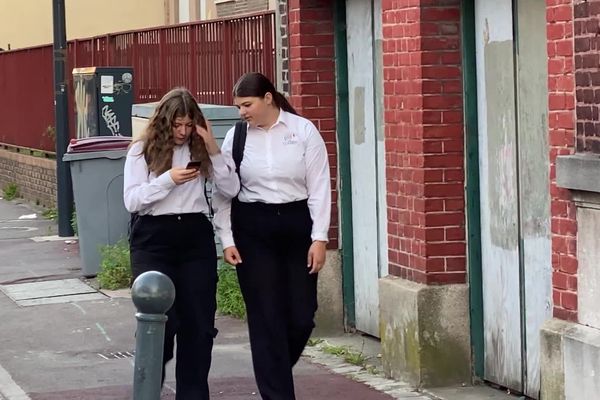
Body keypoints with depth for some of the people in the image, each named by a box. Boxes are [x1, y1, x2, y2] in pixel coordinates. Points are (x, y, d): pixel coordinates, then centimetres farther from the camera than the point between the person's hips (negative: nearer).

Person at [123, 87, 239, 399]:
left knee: (198, 322, 4)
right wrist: (168, 180, -17)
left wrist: (213, 149, -9)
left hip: (196, 237, 3)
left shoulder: (200, 150, 8)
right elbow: (131, 200, -6)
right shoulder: (142, 151, 1)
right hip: (153, 239, -3)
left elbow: (230, 190, 1)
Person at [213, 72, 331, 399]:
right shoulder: (236, 136, 2)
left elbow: (319, 186, -2)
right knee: (266, 317, -1)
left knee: (301, 316, 2)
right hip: (252, 228, 0)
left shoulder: (303, 131, -2)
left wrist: (319, 238, -7)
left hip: (296, 225, 0)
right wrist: (227, 240, -1)